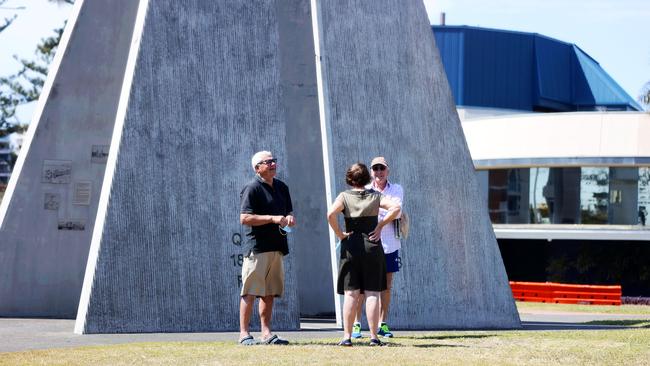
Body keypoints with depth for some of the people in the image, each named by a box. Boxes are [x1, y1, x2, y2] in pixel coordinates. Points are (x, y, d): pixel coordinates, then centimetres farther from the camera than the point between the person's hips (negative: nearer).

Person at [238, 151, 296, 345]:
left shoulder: (282, 187, 16)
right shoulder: (252, 188, -7)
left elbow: (289, 211, 27)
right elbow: (244, 218, -14)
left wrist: (290, 218, 3)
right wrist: (273, 218, -18)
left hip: (276, 247, 7)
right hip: (257, 247, -7)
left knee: (269, 293, 9)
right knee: (250, 292, -7)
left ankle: (266, 333, 13)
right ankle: (244, 333, -5)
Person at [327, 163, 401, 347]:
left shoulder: (344, 196, -1)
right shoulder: (375, 196, 4)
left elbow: (331, 214, -17)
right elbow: (395, 208, -8)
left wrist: (339, 233, -6)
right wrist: (380, 225, -2)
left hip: (351, 247, -1)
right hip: (373, 247, 1)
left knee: (351, 294, 1)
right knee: (372, 293, 2)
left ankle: (347, 336, -2)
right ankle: (374, 337, 0)